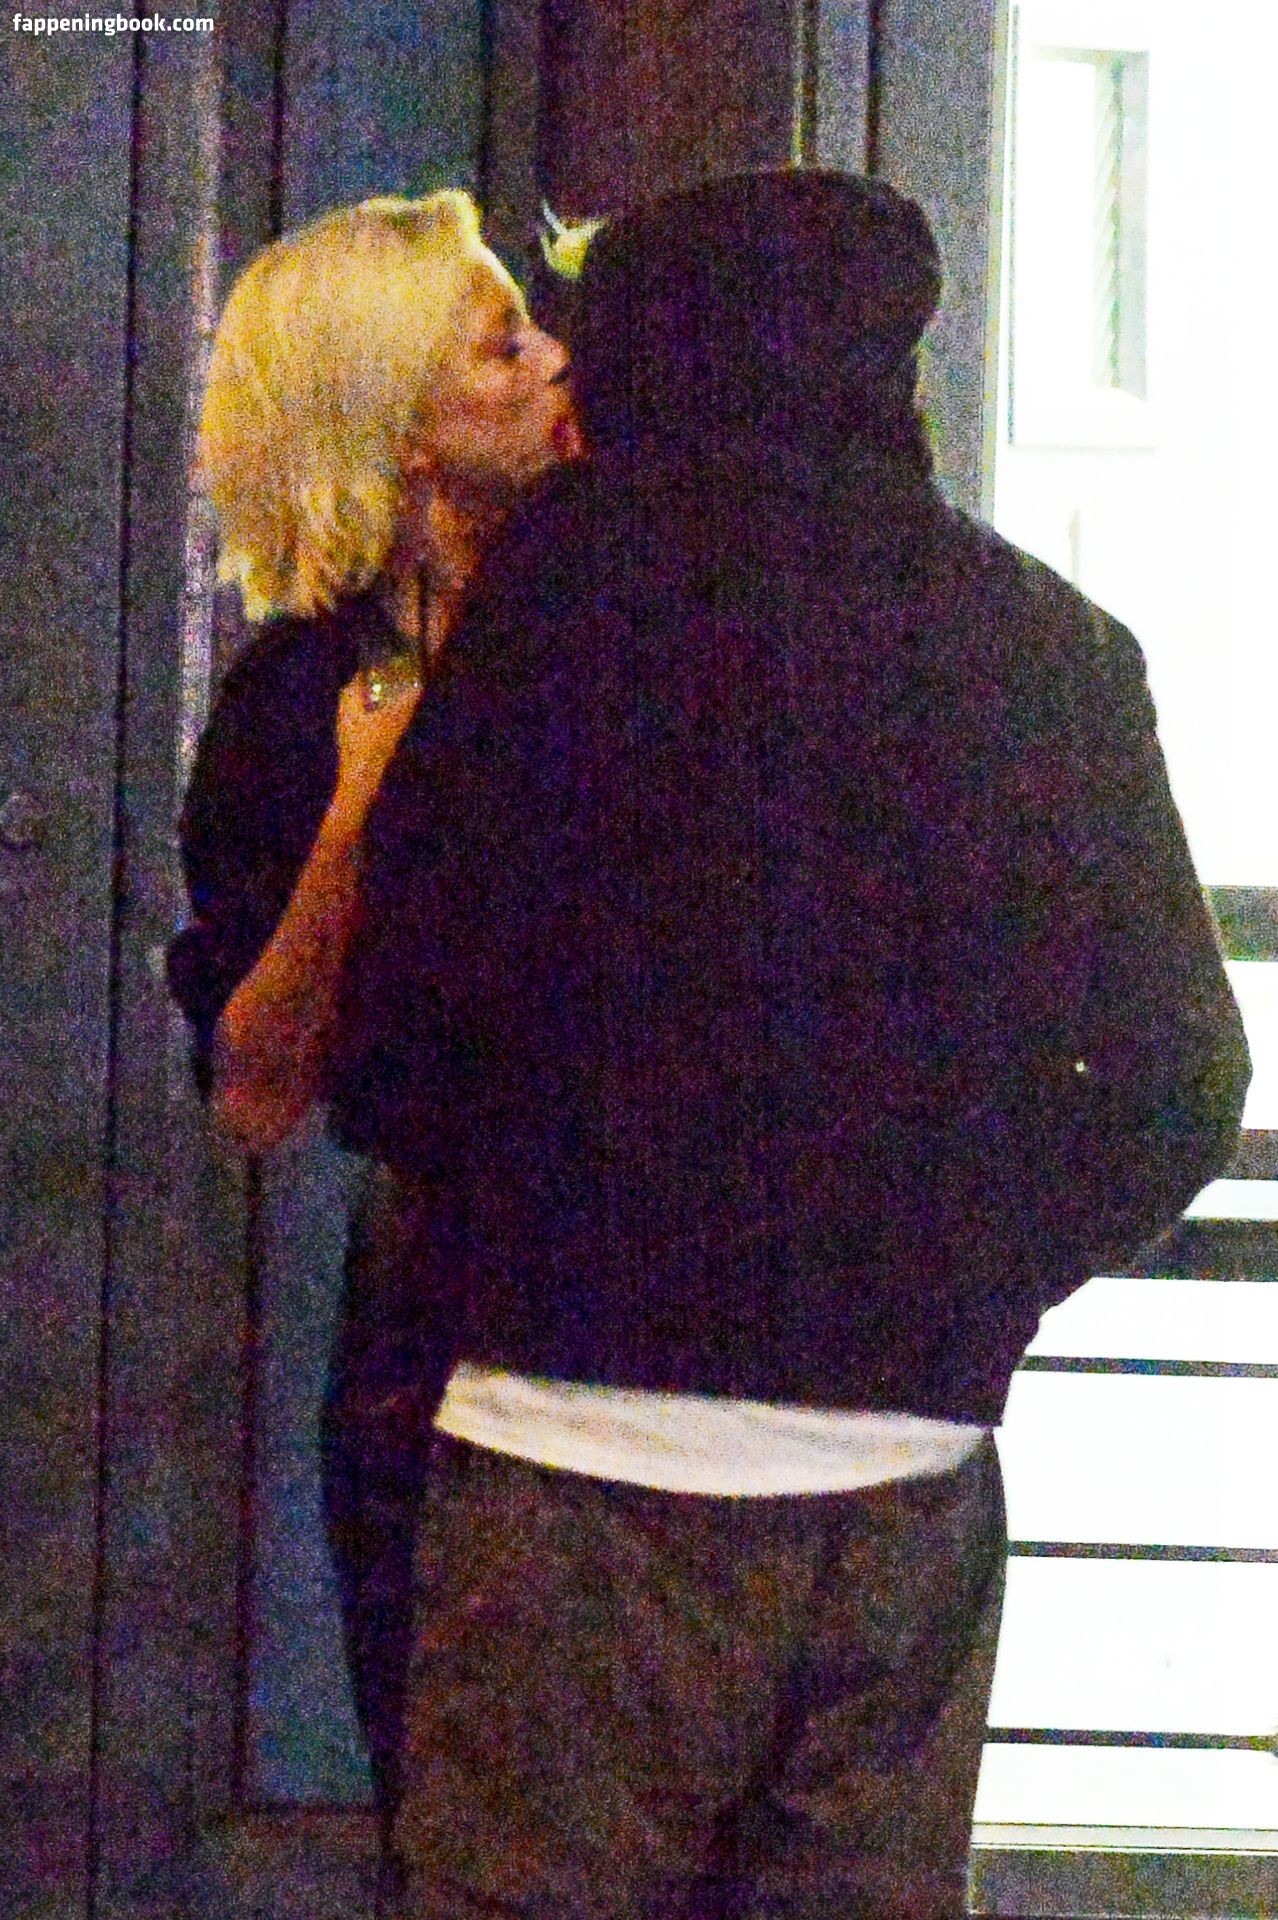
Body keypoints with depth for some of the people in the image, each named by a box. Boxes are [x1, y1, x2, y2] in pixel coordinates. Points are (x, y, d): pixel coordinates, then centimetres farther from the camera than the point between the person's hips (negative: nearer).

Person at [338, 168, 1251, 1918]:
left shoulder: (576, 576, -5)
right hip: (917, 1482, 5)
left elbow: (403, 1049, -7)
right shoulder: (1055, 643, 7)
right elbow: (1185, 1083, 6)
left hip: (592, 1460, -4)